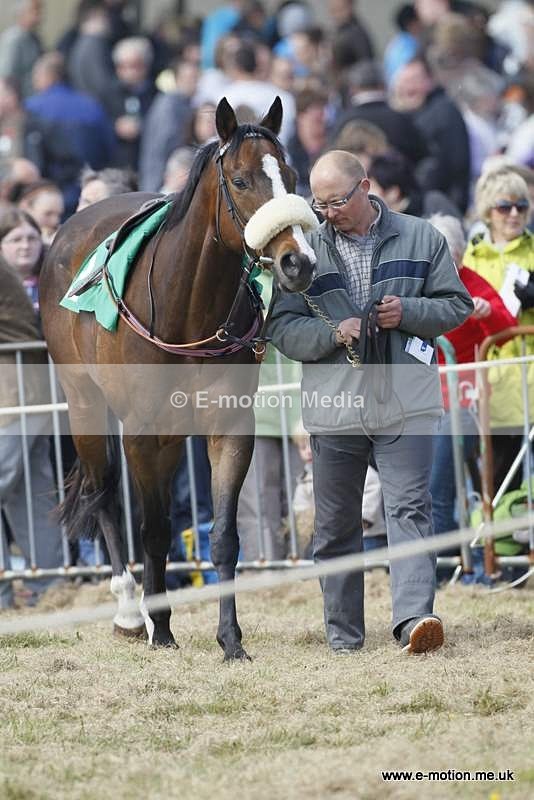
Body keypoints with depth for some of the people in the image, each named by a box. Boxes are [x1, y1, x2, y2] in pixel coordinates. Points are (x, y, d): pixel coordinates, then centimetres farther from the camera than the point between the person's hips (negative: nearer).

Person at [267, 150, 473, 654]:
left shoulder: (420, 239, 4)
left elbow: (457, 305, 8)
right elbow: (282, 327, 3)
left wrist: (409, 312, -11)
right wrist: (333, 334, -15)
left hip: (405, 402, -2)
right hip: (334, 408, 2)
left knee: (409, 509, -13)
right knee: (335, 525, 7)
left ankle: (413, 617, -22)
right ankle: (343, 633, 17)